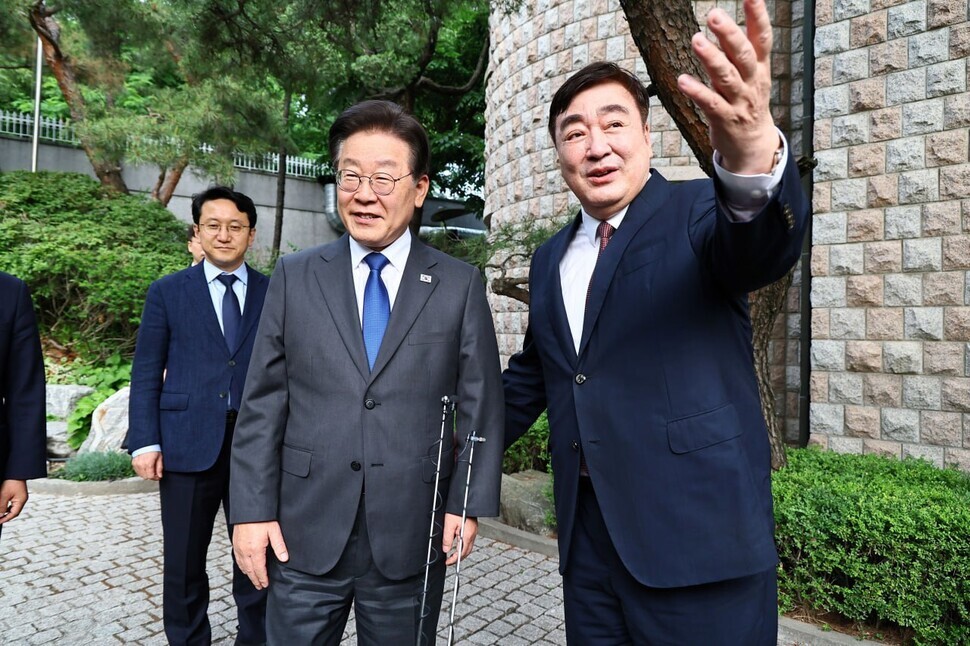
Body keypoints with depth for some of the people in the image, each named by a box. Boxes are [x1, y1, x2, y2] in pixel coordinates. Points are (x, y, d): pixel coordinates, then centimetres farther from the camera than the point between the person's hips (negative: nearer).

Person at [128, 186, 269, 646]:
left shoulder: (274, 293, 5)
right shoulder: (167, 292, 5)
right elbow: (146, 374, 3)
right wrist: (144, 442, -5)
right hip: (187, 445, 0)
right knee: (182, 563, 12)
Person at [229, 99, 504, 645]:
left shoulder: (461, 285, 0)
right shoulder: (294, 277, 3)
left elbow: (481, 405, 0)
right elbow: (263, 404, 2)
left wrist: (469, 504, -6)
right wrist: (252, 510, -2)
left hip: (412, 539, 0)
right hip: (304, 537, 1)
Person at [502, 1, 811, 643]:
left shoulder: (699, 214, -4)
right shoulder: (551, 258, 11)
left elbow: (761, 246, -28)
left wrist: (753, 149, -48)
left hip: (697, 541, -4)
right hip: (587, 536, 5)